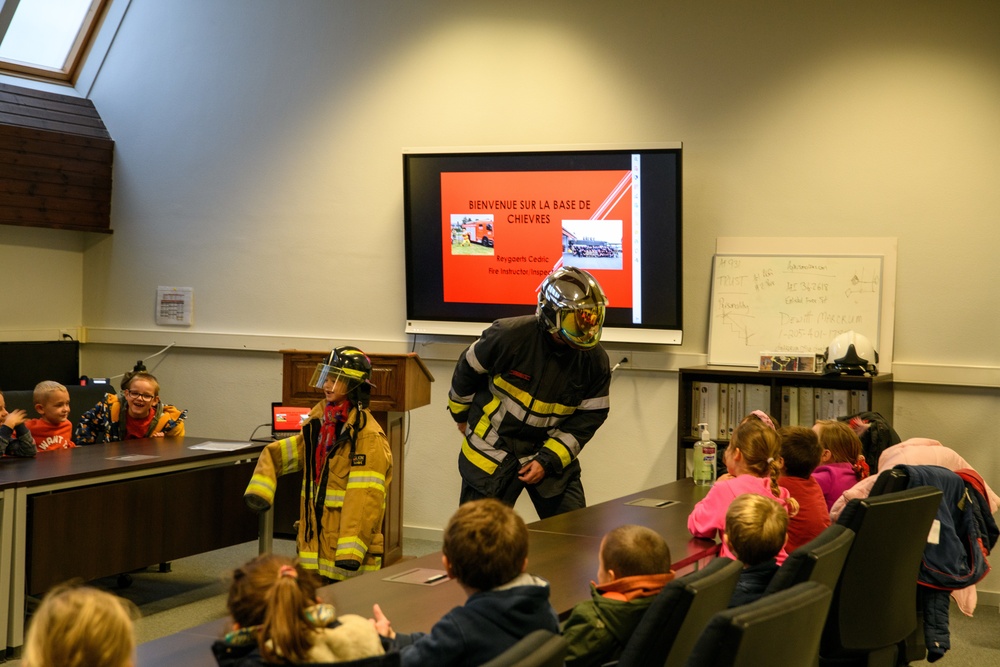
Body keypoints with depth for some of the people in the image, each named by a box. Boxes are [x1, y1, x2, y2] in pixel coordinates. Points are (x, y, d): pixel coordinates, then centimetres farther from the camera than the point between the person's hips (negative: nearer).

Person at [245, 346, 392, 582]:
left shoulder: (368, 436, -15)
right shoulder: (319, 422, 11)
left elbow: (365, 499, -21)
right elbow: (280, 453, 16)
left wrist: (351, 550, -26)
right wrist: (259, 489, -2)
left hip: (345, 544, -8)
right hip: (315, 542, 8)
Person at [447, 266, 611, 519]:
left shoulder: (595, 360, -11)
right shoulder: (509, 336, -22)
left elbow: (589, 417, -6)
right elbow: (468, 370, -5)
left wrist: (548, 460, -13)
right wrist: (462, 415, 11)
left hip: (551, 451, 3)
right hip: (493, 448, -3)